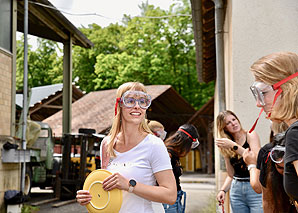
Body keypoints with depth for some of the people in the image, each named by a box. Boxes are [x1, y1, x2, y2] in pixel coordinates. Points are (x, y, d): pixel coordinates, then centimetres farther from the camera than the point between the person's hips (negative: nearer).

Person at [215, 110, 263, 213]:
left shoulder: (251, 135, 0)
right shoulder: (226, 146, 12)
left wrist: (233, 146, -18)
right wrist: (223, 190, -1)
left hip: (255, 189, -4)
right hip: (236, 190, 4)